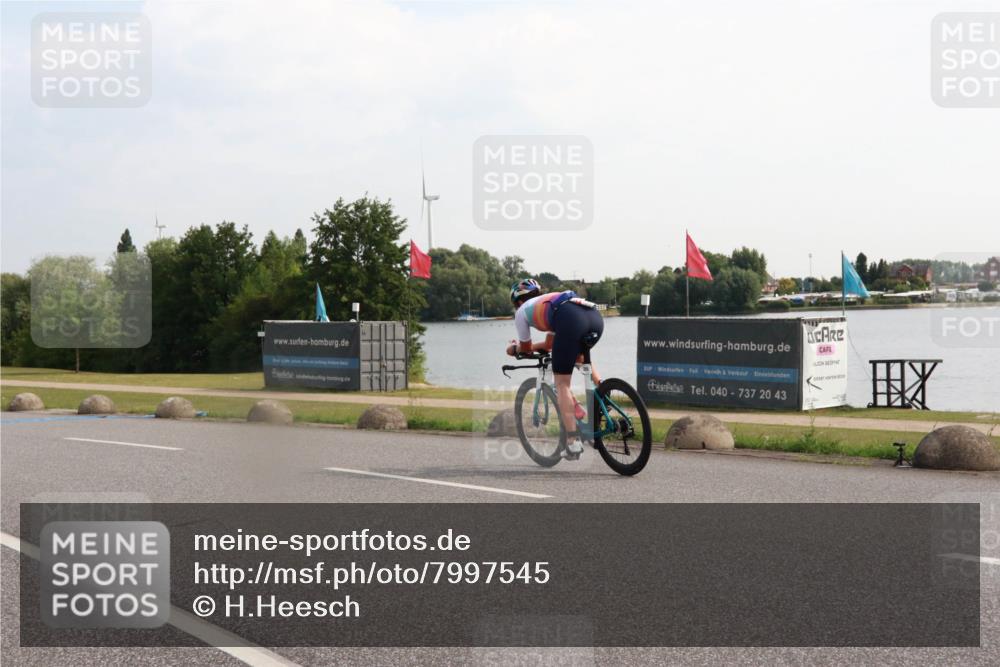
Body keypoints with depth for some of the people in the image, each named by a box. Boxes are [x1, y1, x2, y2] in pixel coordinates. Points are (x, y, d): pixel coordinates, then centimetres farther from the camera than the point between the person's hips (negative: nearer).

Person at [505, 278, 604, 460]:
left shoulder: (522, 311, 27)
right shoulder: (550, 302, 44)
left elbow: (526, 348, 35)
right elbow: (549, 345, 52)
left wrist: (514, 348, 56)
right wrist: (522, 346, 64)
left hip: (571, 321, -6)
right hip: (596, 317, 6)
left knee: (561, 383, 4)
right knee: (581, 356, 39)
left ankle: (574, 443, -5)